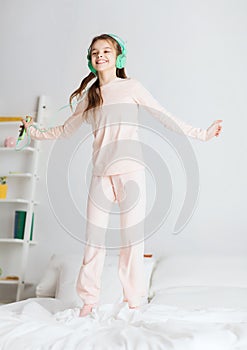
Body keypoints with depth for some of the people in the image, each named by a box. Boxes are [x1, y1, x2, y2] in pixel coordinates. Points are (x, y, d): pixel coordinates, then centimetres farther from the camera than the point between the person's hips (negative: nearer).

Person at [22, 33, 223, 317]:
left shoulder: (131, 87, 7)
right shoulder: (89, 95, 16)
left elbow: (165, 117, 6)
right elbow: (66, 129, 27)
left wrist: (201, 134, 3)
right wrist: (36, 133, 30)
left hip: (130, 171, -3)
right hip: (100, 174, 3)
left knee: (132, 237, -1)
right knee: (94, 238, 2)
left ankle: (133, 302, 10)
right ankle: (89, 299, 14)